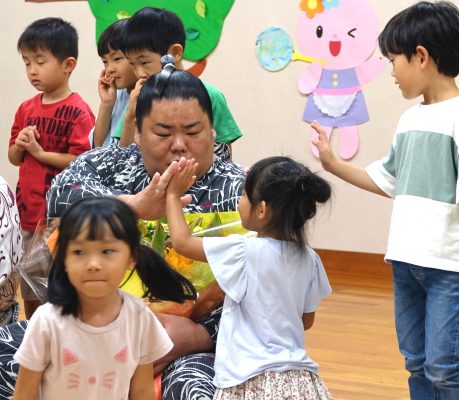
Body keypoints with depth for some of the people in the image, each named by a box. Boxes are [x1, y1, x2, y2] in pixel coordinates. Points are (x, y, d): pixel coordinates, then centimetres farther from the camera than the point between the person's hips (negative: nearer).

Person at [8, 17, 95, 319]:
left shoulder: (78, 112, -12)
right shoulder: (27, 109, 9)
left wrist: (40, 152, -15)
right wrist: (19, 145, -5)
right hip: (28, 209, 7)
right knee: (29, 284, 18)